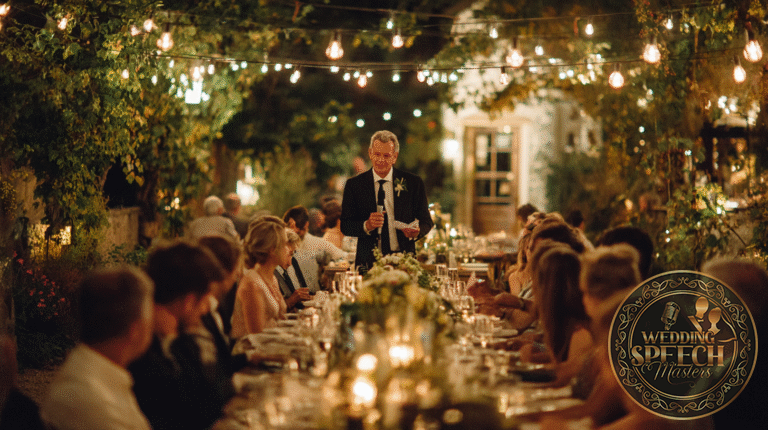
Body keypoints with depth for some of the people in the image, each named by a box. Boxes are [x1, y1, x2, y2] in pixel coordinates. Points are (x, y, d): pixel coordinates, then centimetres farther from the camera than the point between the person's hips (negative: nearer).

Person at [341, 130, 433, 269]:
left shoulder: (413, 183, 8)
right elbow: (345, 226, 4)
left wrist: (416, 232, -11)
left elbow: (426, 221, 12)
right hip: (368, 261, 0)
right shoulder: (354, 184, 7)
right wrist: (366, 226, -16)